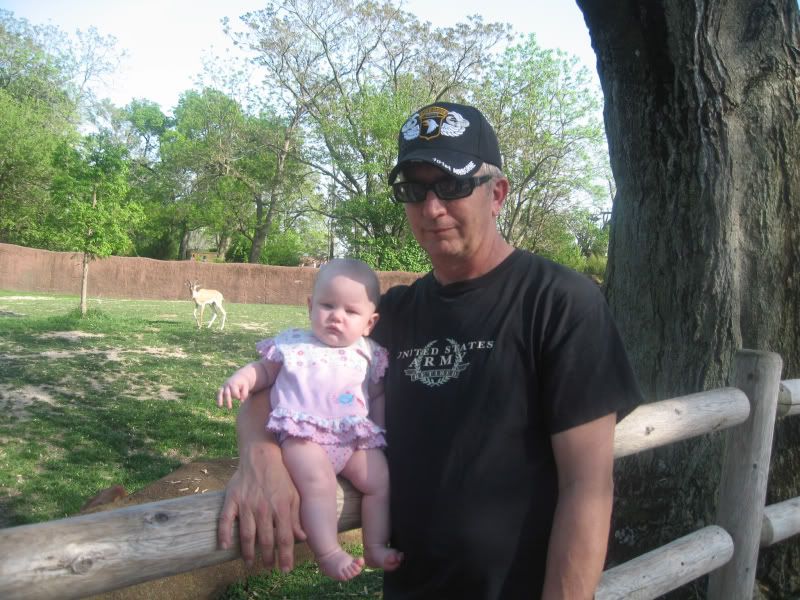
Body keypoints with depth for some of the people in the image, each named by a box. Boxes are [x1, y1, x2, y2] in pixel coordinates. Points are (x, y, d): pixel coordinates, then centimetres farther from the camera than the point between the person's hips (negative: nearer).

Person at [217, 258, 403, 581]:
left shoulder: (369, 355, 12)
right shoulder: (292, 344, 6)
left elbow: (378, 396, 18)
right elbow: (264, 370, 14)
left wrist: (381, 429, 6)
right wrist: (240, 378, -5)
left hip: (355, 437, 4)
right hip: (304, 434, -4)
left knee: (380, 480, -8)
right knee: (319, 481, -29)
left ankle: (376, 546, 5)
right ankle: (328, 553, -23)